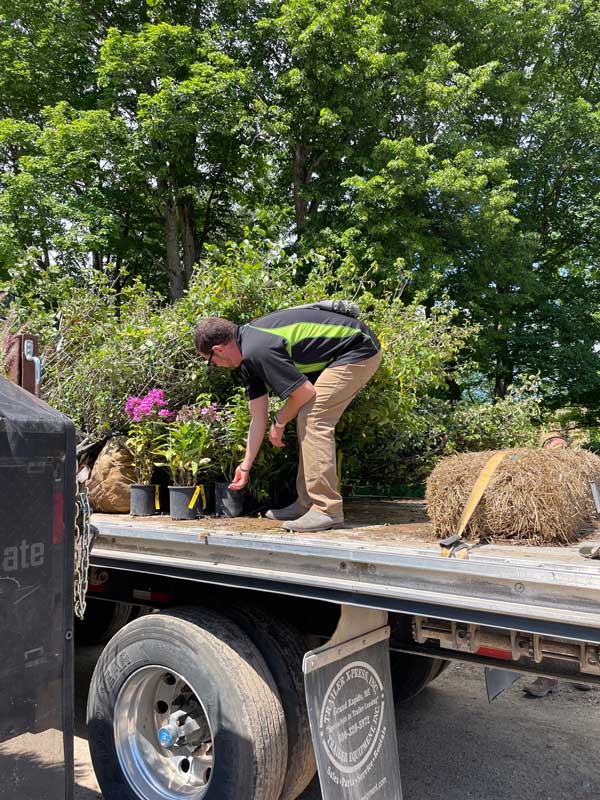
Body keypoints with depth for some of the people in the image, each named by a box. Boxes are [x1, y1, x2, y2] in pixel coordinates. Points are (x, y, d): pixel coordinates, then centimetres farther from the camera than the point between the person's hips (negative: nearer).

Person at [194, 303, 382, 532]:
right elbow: (258, 419, 13)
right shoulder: (248, 358, 8)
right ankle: (308, 503, 18)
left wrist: (280, 422, -1)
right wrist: (245, 466, 19)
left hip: (358, 350, -10)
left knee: (314, 419, -15)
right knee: (307, 420, 12)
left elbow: (305, 392, -18)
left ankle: (327, 510, -11)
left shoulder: (257, 350, -23)